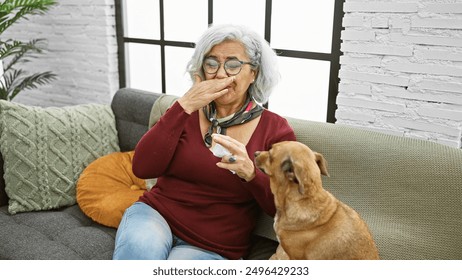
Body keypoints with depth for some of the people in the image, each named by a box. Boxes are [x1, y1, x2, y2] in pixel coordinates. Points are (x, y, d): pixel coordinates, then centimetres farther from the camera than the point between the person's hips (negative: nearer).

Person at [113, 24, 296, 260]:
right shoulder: (187, 112, 4)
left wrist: (250, 173, -26)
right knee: (139, 248, -31)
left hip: (214, 247, -1)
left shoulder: (275, 129, -3)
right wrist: (184, 107, -16)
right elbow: (143, 168, -9)